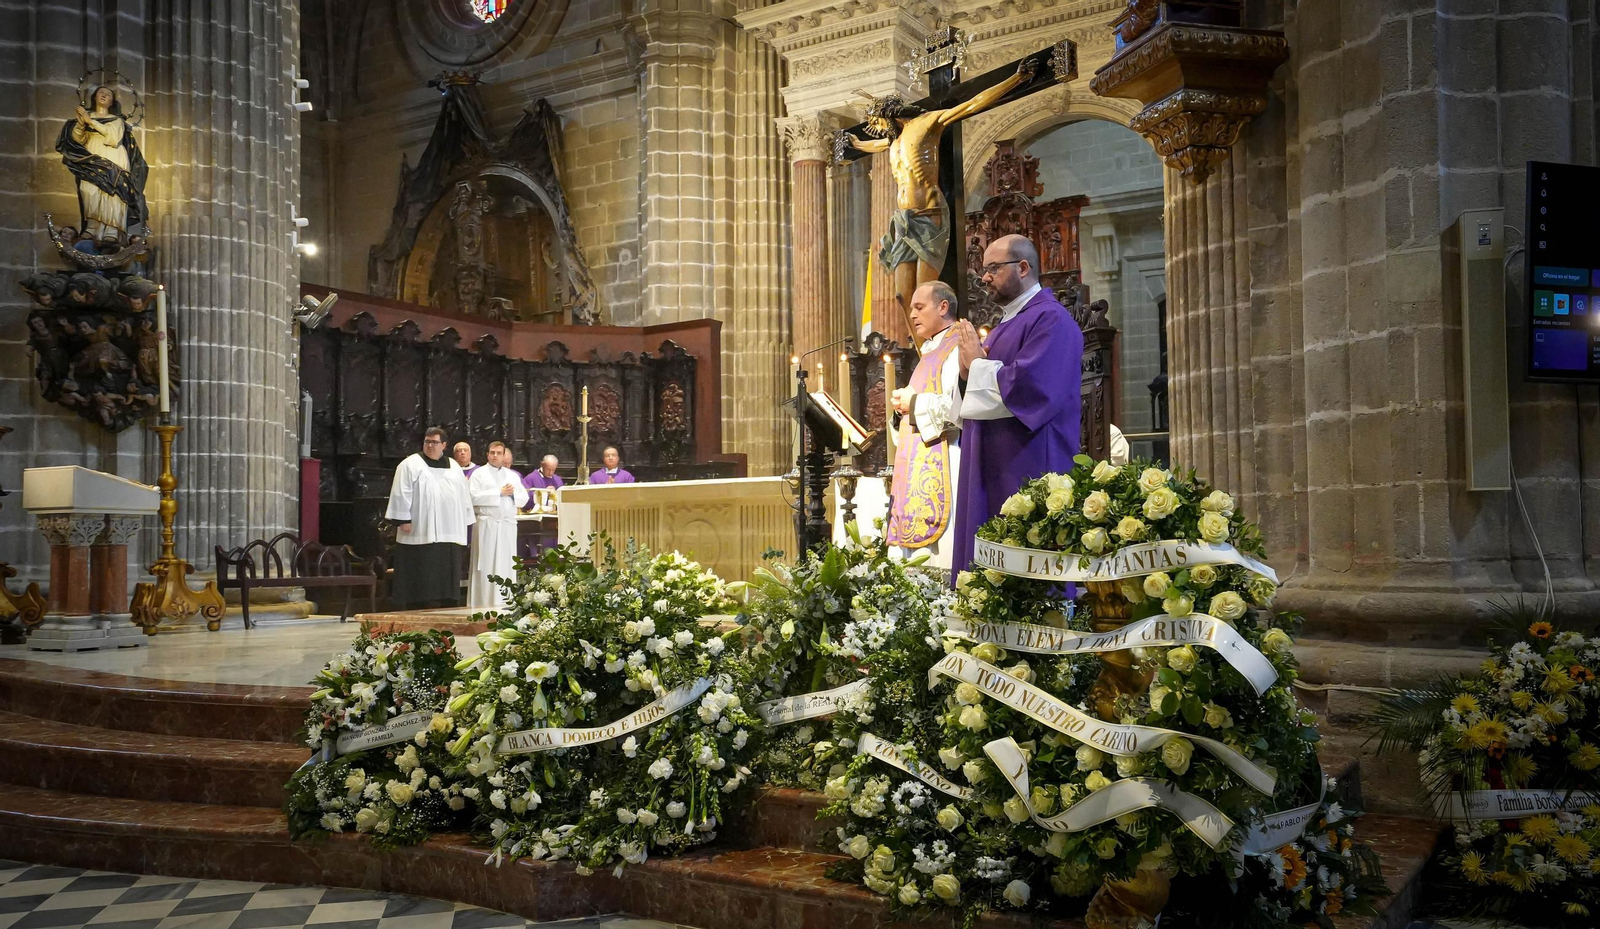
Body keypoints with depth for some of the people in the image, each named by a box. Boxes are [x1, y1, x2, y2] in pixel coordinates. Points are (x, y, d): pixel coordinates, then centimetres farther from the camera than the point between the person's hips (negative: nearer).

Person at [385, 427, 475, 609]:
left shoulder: (454, 468, 16)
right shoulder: (411, 465, 1)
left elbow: (464, 497, 16)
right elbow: (401, 494, -6)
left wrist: (465, 524, 11)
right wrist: (403, 519, -14)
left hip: (448, 533, 5)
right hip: (420, 532, -5)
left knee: (446, 578, 7)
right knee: (419, 578, -4)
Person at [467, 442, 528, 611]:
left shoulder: (513, 475, 16)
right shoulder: (479, 473, 2)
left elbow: (524, 498, 14)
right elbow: (473, 497, -12)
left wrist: (513, 494, -7)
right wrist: (499, 492, -12)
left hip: (508, 524, 4)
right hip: (487, 524, -4)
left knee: (506, 564, 4)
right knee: (486, 564, -5)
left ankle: (505, 601, 8)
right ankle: (484, 602, -3)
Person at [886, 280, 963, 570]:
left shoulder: (957, 348, -9)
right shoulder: (931, 351, 22)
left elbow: (959, 407, -23)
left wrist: (914, 403, -9)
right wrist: (906, 403, 10)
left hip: (942, 466, -10)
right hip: (918, 467, 10)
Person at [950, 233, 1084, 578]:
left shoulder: (1050, 319, -10)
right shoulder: (1005, 324, 19)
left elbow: (1029, 385, -24)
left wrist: (977, 366, -9)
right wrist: (970, 374, 0)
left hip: (1029, 469, -9)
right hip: (992, 470, 10)